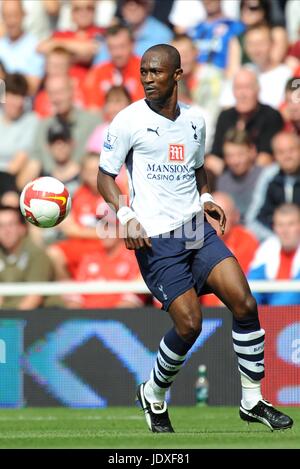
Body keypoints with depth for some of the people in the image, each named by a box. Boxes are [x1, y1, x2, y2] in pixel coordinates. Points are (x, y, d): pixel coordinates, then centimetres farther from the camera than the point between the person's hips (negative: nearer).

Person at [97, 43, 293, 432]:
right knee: (189, 324, -11)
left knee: (244, 303, -10)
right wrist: (126, 215, -17)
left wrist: (205, 198, 7)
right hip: (156, 238, -5)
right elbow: (105, 176, -1)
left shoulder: (195, 121, 11)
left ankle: (252, 401, 2)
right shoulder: (129, 121, -5)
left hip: (197, 229, 5)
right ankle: (153, 396, 16)